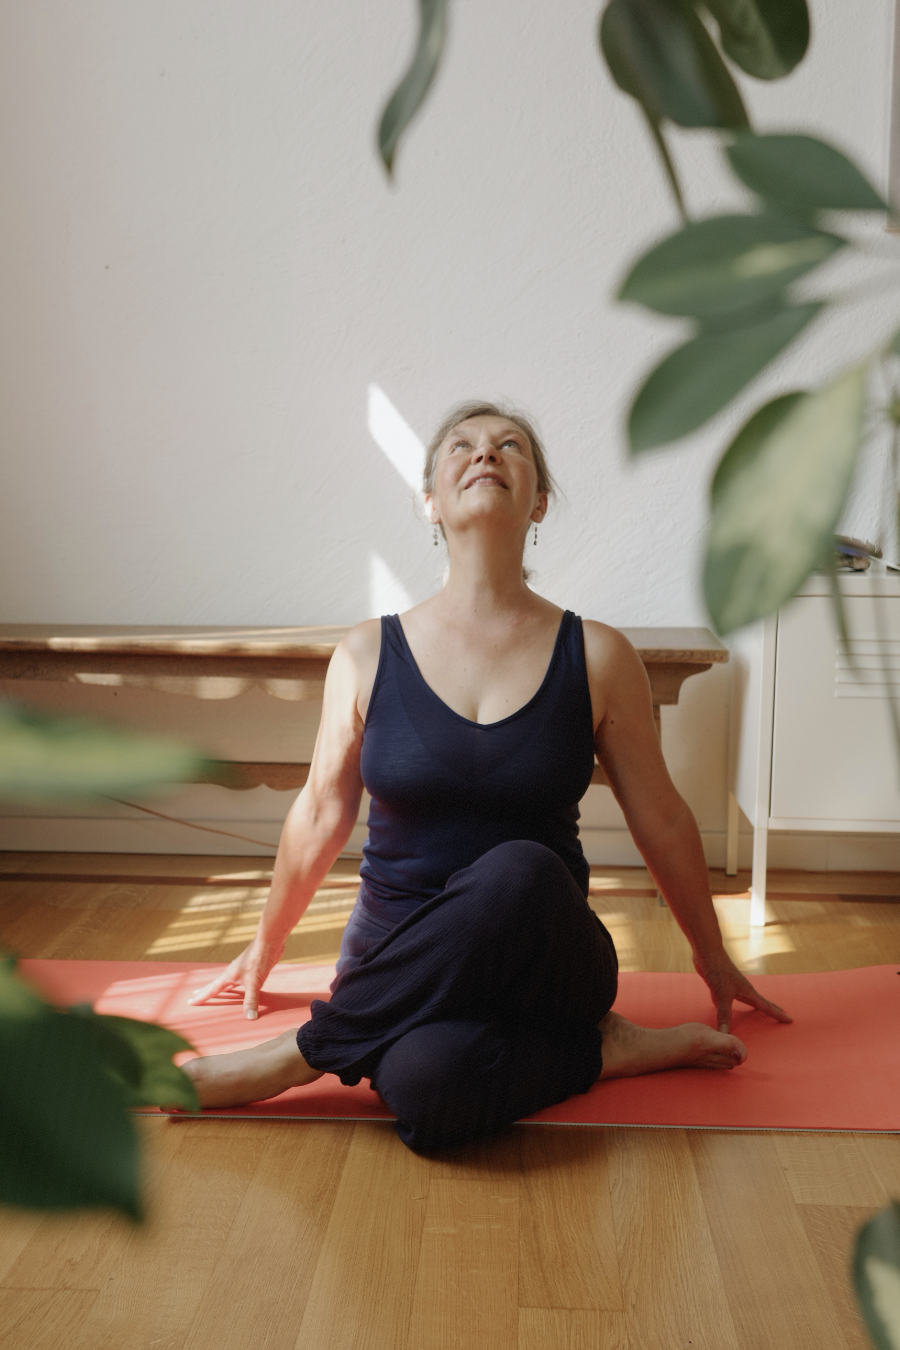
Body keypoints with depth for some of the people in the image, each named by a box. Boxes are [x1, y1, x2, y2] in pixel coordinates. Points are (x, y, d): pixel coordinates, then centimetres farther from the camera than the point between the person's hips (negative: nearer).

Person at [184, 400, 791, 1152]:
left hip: (541, 957, 2)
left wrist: (713, 956, 20)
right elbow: (321, 816, 12)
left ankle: (304, 1056, -17)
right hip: (402, 964, -1)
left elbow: (662, 822, 9)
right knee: (426, 1078, -37)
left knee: (515, 872, -35)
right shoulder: (369, 653, 0)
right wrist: (265, 948, 23)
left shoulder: (596, 657, -2)